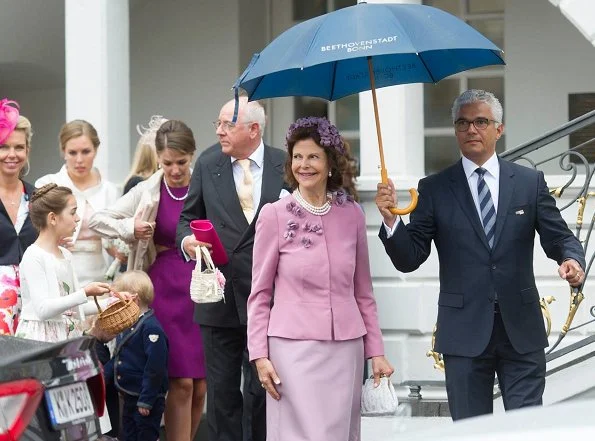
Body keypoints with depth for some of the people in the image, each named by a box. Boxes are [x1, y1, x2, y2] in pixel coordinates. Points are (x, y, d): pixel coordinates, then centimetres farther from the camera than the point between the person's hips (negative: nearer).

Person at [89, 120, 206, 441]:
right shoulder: (147, 192, 3)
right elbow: (98, 220, 6)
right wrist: (129, 228, -9)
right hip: (166, 289, -1)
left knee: (201, 385, 4)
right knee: (181, 382, -7)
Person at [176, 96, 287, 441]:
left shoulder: (286, 166, -1)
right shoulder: (207, 165, 7)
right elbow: (188, 217, 14)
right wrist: (187, 239, -6)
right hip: (220, 297, 2)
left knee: (261, 390, 4)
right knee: (222, 390, 7)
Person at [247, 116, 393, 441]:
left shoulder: (352, 214, 6)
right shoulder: (274, 215, -2)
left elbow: (363, 292, 13)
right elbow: (259, 294, 2)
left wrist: (375, 351, 9)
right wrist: (260, 355, -5)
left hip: (346, 350, 3)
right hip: (294, 349, -3)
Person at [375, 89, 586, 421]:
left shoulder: (530, 182, 6)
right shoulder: (435, 189, 3)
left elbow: (560, 237, 5)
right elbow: (409, 260, 0)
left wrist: (573, 260, -17)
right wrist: (391, 219, -19)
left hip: (522, 330, 0)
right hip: (465, 333, 0)